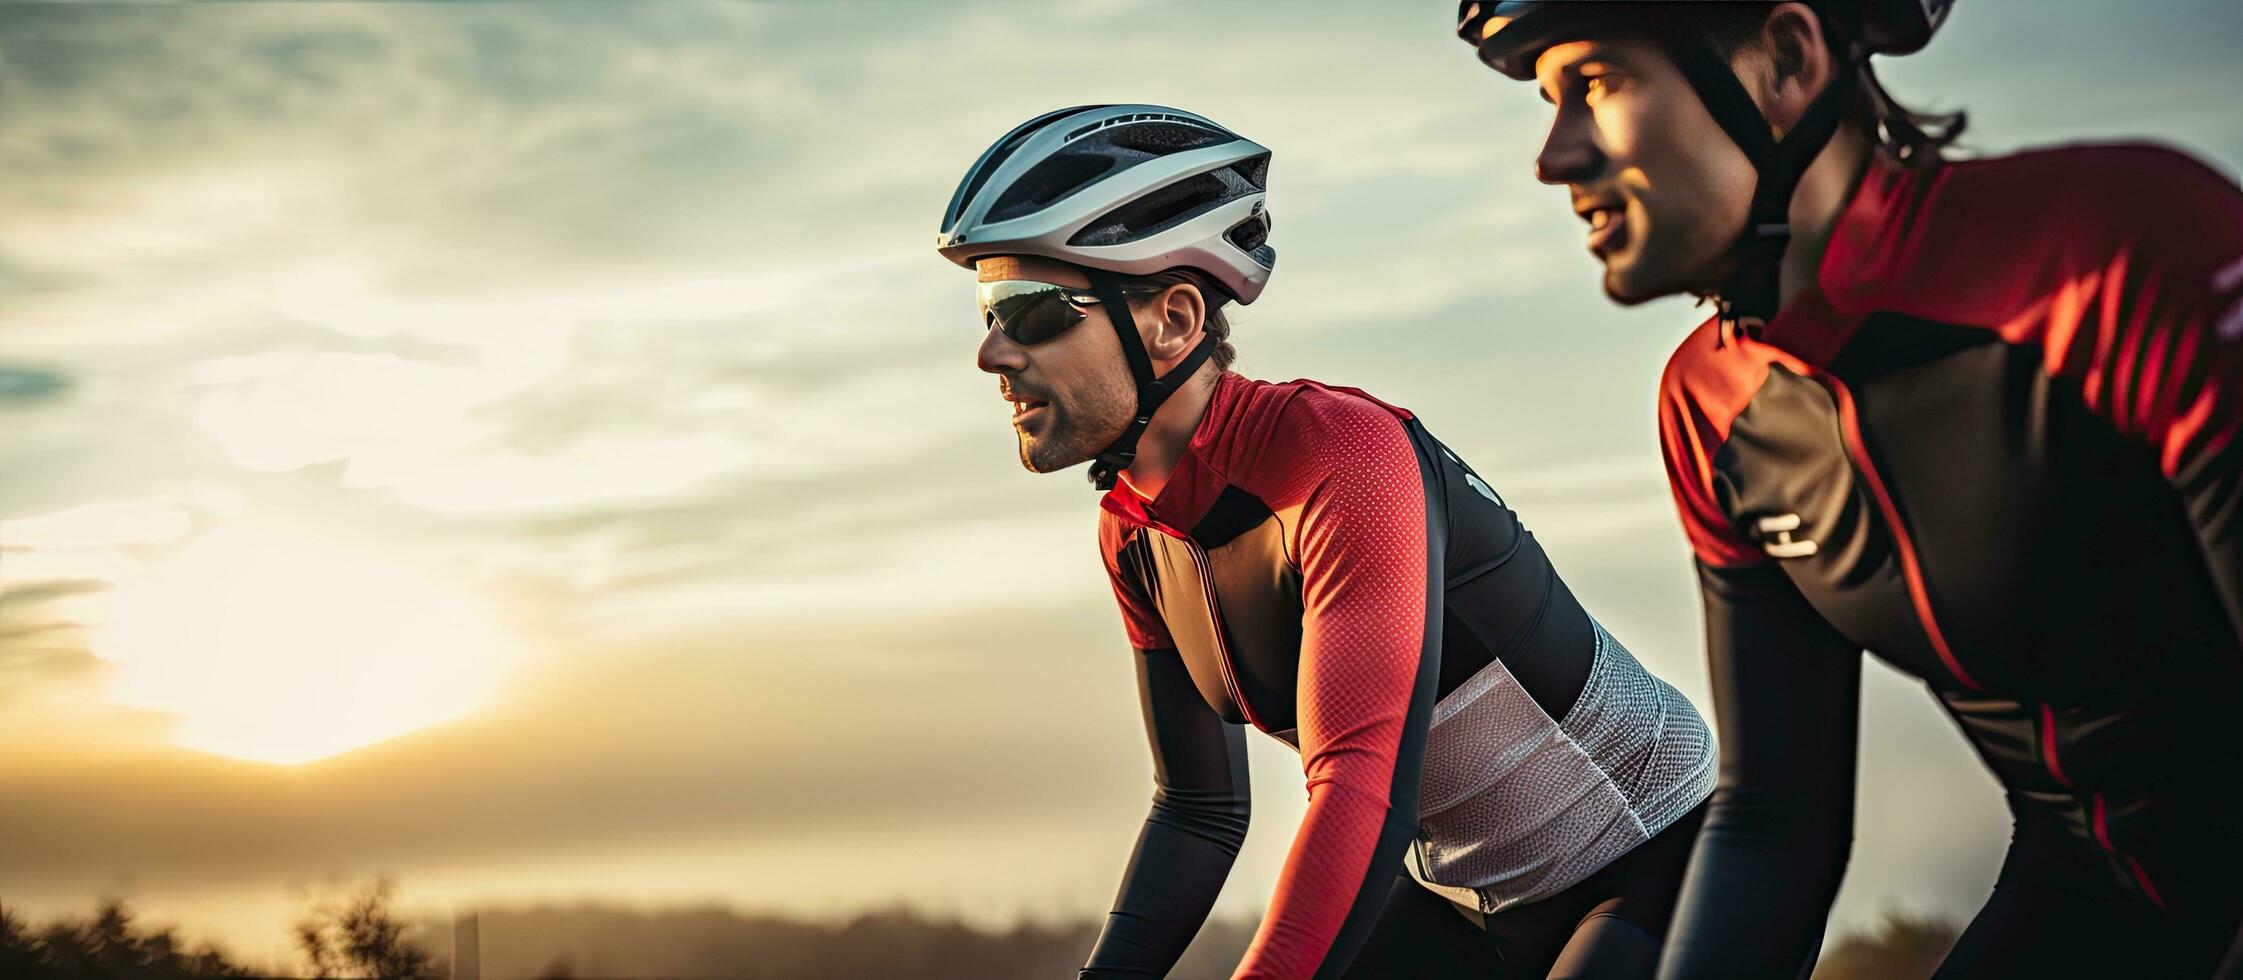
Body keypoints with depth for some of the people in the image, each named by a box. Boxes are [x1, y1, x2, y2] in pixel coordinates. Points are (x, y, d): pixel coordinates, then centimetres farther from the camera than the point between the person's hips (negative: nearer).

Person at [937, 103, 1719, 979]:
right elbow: (1201, 809, 3)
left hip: (1652, 869, -7)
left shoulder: (1343, 456, -30)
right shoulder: (1134, 531, -5)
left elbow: (1365, 792, -39)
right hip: (1464, 898, 7)